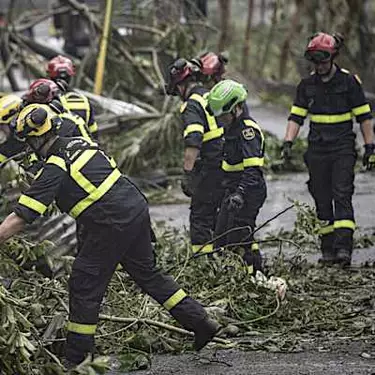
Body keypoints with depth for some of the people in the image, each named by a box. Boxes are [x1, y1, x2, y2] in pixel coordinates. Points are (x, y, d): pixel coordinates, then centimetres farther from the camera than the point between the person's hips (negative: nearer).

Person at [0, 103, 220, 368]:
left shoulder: (56, 167, -11)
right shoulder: (81, 143, 12)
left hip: (113, 224, -9)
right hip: (138, 209, 9)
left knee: (85, 284, 2)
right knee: (148, 274, 22)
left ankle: (76, 358, 7)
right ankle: (201, 323, 25)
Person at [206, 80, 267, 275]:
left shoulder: (248, 129, -19)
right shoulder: (232, 126, 12)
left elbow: (253, 168, -28)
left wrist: (241, 193, -39)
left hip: (249, 191, -10)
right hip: (234, 189, 10)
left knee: (240, 237, -12)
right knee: (221, 237, 11)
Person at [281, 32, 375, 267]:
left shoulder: (349, 81, -3)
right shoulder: (307, 85, 7)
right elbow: (296, 116, 9)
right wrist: (288, 143, -4)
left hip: (343, 148, -4)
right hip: (317, 150, 4)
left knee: (342, 195, -15)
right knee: (322, 201, 4)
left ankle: (344, 247, -22)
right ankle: (328, 250, 9)